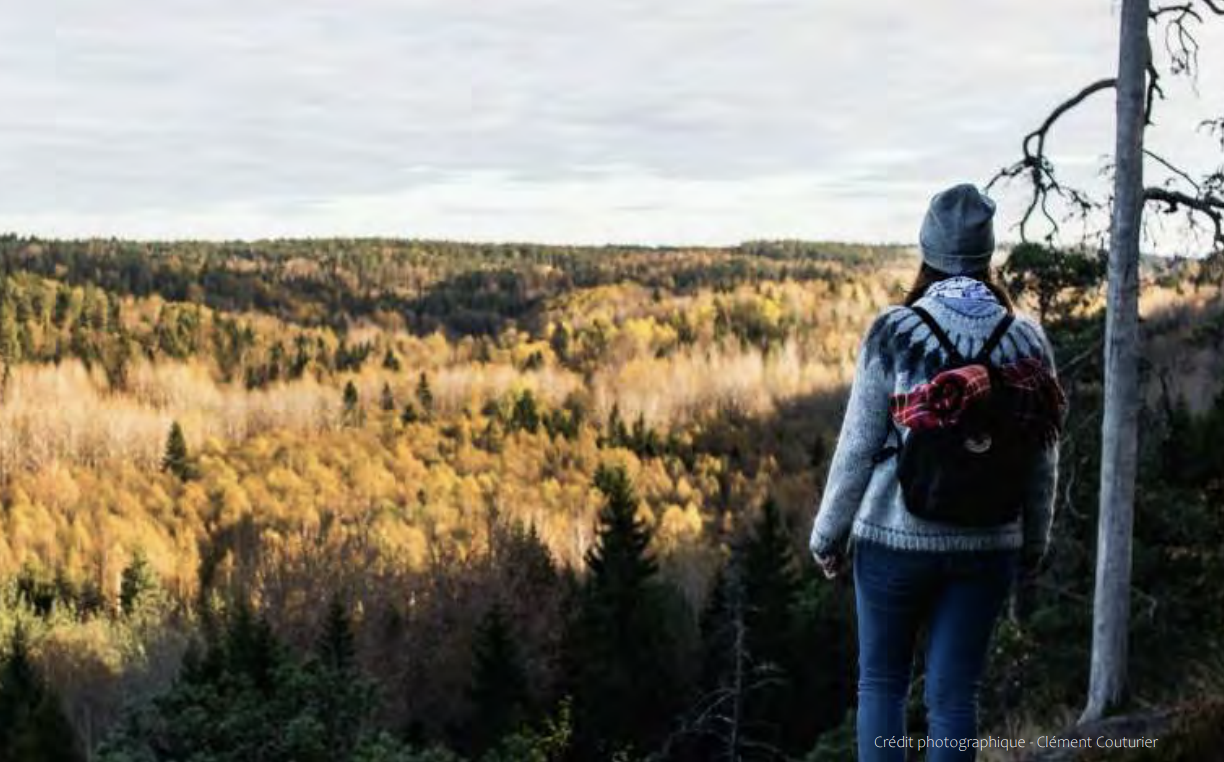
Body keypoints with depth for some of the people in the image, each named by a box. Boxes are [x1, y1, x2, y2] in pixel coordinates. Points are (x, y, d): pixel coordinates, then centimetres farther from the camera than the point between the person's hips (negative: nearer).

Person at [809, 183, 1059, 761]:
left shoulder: (895, 332, -9)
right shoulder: (1026, 340, -1)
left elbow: (859, 447, -8)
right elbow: (1042, 460, 4)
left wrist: (828, 535, 4)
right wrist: (1034, 542, 19)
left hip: (896, 538, -2)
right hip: (986, 544, 2)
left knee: (881, 681, 15)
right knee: (953, 695, 10)